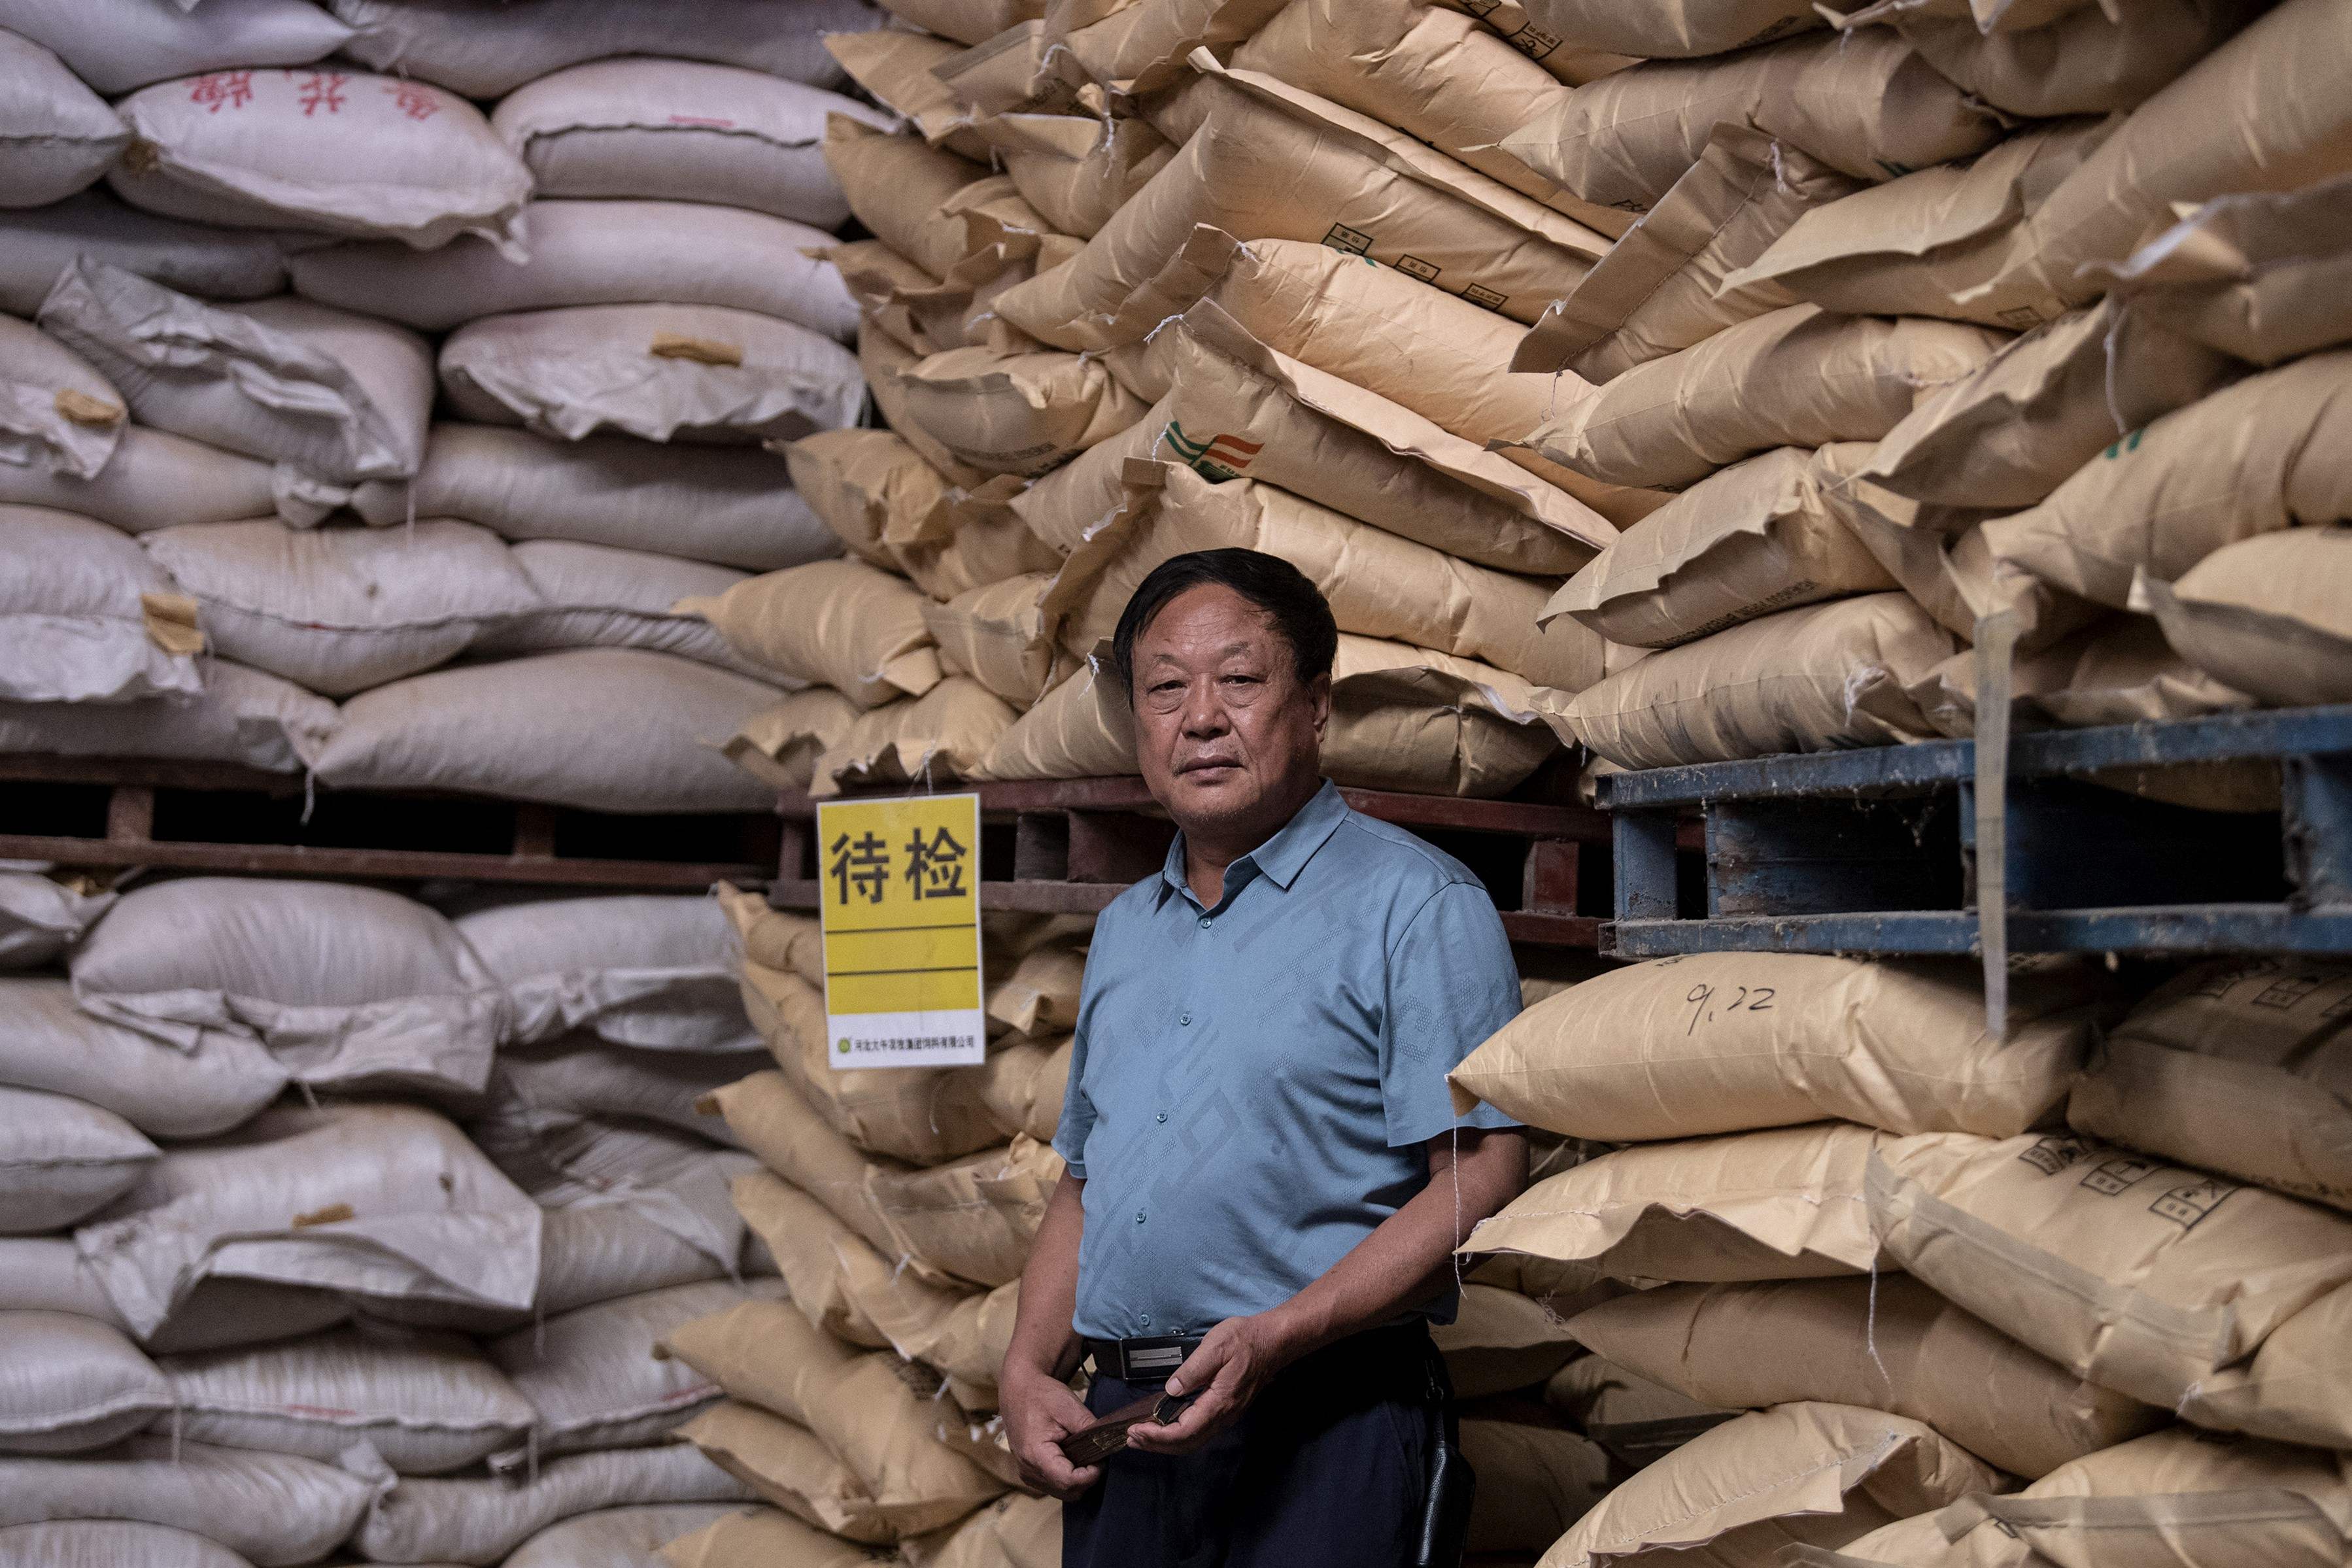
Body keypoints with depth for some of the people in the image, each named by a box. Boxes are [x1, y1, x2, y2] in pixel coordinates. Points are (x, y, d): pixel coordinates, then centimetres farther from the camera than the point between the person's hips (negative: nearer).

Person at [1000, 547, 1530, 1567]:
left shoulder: (1415, 902, -6)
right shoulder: (1125, 929, 16)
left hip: (1324, 1419, -6)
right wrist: (1028, 1370, 7)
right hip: (1124, 1415, 6)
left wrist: (1276, 1338, -21)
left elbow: (1480, 1184, -14)